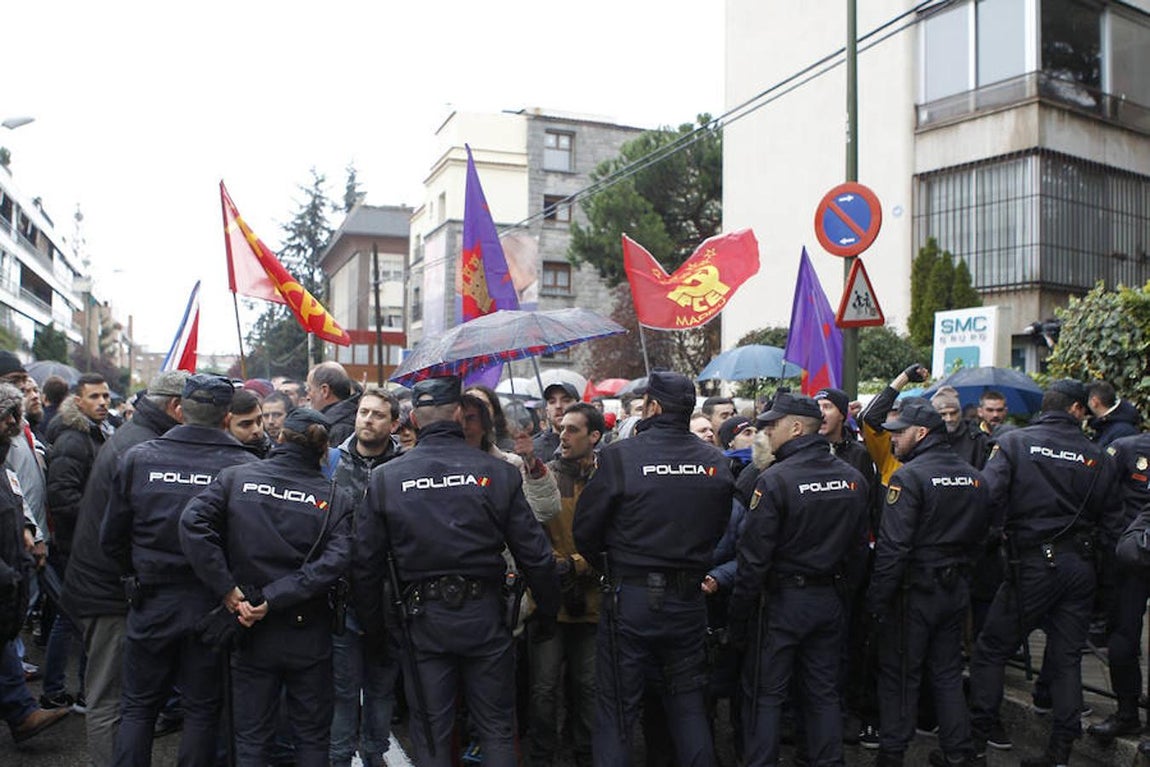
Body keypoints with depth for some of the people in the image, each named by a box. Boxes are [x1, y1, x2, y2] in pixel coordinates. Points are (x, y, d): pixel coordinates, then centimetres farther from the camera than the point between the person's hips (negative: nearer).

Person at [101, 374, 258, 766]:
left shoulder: (138, 458, -5)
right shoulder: (246, 466, -14)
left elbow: (111, 537, 2)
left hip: (152, 601, 2)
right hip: (213, 604, -1)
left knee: (137, 706, 17)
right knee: (202, 710, 13)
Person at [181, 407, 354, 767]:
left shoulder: (236, 477, -3)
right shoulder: (336, 498, -5)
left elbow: (192, 524, -16)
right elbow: (334, 561, -19)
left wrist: (228, 589, -14)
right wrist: (274, 598, -17)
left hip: (252, 631, 1)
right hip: (309, 633, 0)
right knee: (312, 737, 15)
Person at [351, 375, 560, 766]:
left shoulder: (385, 477, -3)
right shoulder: (498, 472, -7)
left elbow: (366, 564, 1)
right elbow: (534, 553, -5)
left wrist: (373, 628, 14)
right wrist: (548, 613, 9)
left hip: (423, 619, 1)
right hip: (484, 615, 0)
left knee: (431, 734, 14)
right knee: (497, 728, 15)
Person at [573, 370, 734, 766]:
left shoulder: (620, 456, -15)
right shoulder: (717, 463, 0)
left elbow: (585, 530, -9)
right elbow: (718, 530, 9)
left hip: (630, 599, -4)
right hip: (689, 600, 5)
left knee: (615, 711, 7)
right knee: (688, 704, 20)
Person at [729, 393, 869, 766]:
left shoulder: (775, 480, -18)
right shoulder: (854, 479, 2)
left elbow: (753, 555, -18)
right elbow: (859, 545, 9)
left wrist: (739, 616, -10)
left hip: (783, 599, -6)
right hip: (831, 602, 6)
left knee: (765, 695, 6)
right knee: (824, 692, 17)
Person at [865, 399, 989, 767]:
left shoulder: (909, 477, -18)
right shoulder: (973, 477, 5)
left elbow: (892, 546, -22)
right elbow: (981, 534, 14)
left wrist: (877, 598, -16)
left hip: (915, 591, -7)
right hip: (956, 589, 7)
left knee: (900, 675, 6)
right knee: (948, 673, 18)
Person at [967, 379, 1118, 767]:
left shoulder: (1014, 442, -8)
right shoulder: (1097, 456, 2)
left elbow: (987, 496, -17)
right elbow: (1107, 517, 6)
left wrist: (1005, 528, -1)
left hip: (1034, 563, -4)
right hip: (1080, 564, 4)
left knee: (991, 650, 7)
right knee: (1067, 658, 13)